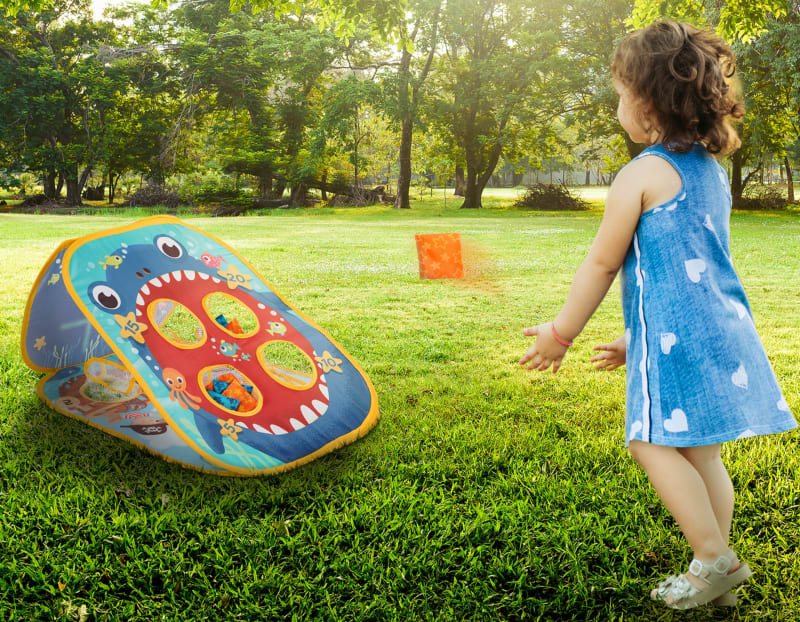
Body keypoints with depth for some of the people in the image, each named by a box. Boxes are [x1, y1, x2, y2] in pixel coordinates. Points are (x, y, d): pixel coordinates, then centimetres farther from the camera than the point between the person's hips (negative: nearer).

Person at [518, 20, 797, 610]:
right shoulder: (712, 171, 17)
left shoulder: (640, 175, -9)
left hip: (675, 332, -9)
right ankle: (718, 578, 21)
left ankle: (715, 558, 4)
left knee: (654, 442, 0)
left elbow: (602, 264, -5)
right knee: (701, 450, 13)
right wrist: (636, 340, 28)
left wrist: (560, 334, 6)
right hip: (723, 325, 9)